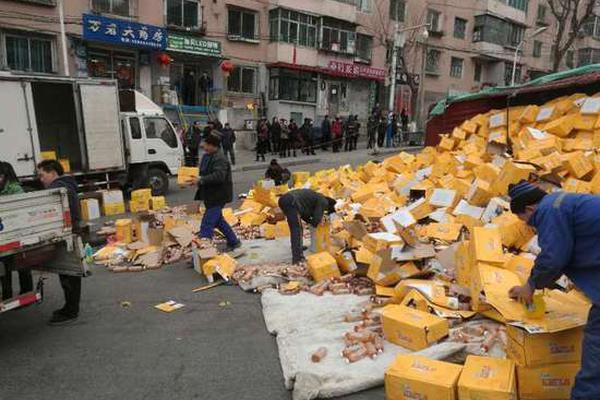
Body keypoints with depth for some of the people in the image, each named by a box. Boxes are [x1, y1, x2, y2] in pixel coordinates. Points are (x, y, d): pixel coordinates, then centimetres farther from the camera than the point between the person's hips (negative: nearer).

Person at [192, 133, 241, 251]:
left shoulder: (220, 159, -19)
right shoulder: (206, 156, 12)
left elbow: (219, 176, -31)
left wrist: (200, 180, -30)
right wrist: (197, 180, 5)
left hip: (218, 196, -11)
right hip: (210, 195, 11)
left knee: (206, 225, -11)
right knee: (218, 221, 21)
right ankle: (234, 242, 36)